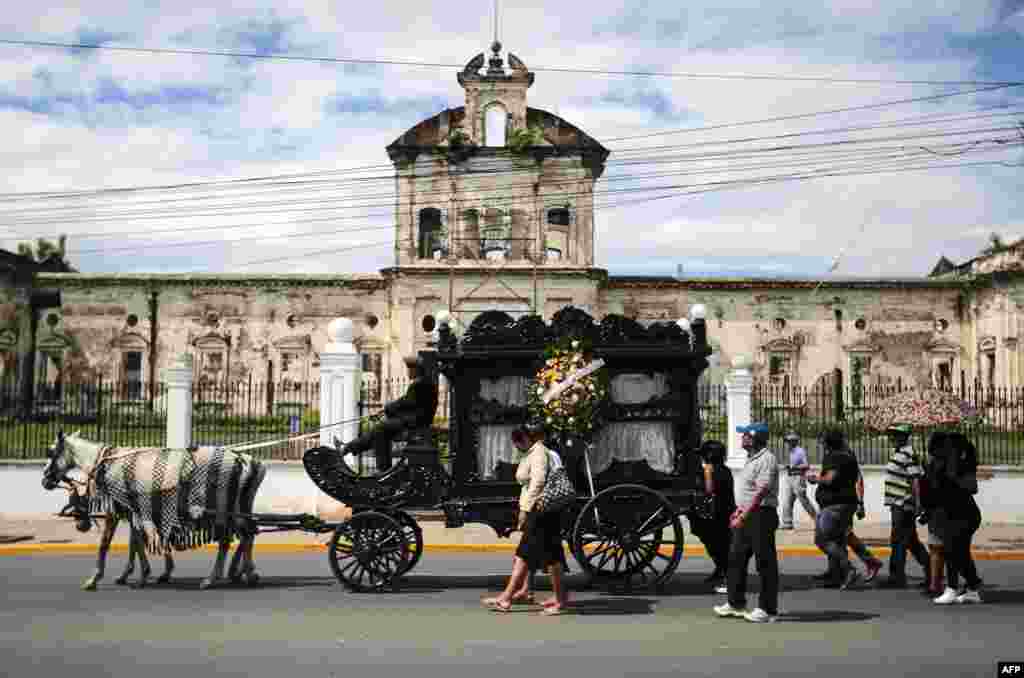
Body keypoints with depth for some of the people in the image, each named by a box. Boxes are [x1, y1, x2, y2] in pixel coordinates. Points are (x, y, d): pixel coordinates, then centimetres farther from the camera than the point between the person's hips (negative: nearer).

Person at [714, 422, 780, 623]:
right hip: (746, 515, 11)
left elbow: (761, 492, -24)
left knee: (765, 563, -2)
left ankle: (767, 609, 5)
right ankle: (736, 604, 24)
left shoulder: (766, 459, -17)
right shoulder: (752, 458, 16)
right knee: (736, 559, 14)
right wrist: (739, 510, 19)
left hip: (761, 515, -11)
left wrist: (743, 516, -26)